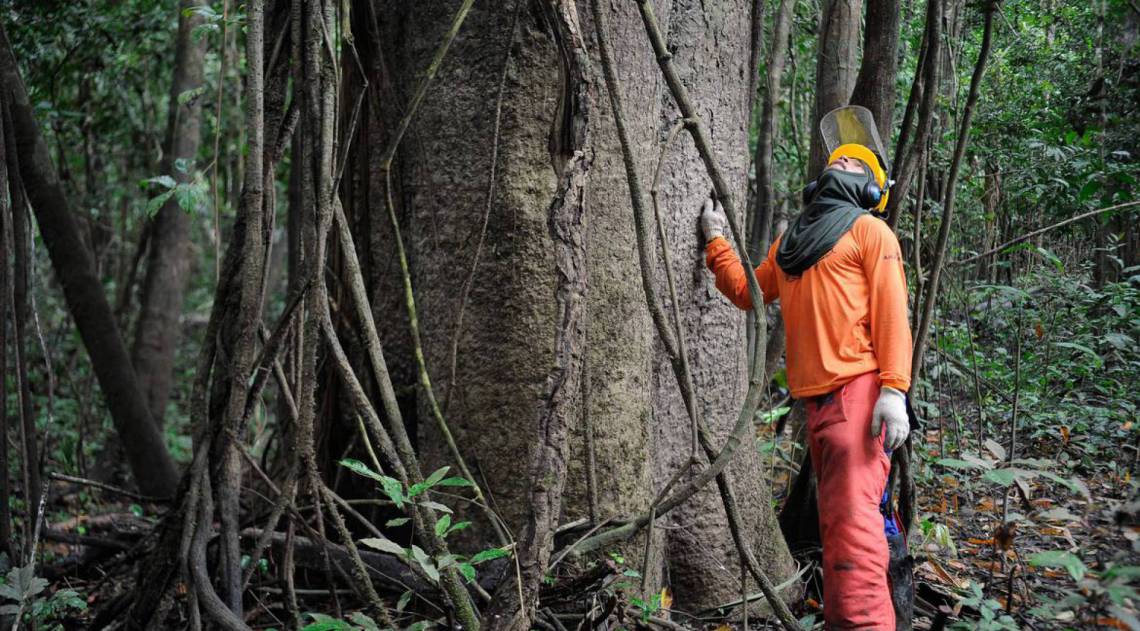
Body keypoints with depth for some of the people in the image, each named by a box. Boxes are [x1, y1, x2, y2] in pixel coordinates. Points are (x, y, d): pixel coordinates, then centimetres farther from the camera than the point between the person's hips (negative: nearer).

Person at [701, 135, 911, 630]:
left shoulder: (868, 230, 4)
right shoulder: (790, 242, 24)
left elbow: (892, 312, -6)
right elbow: (747, 292, 33)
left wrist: (894, 390, -17)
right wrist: (715, 241, 26)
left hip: (858, 391, -7)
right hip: (815, 399, 7)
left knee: (852, 513, -18)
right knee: (834, 518, 11)